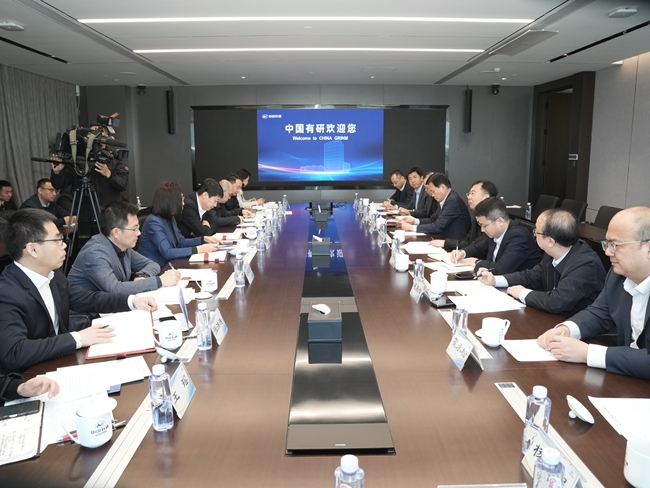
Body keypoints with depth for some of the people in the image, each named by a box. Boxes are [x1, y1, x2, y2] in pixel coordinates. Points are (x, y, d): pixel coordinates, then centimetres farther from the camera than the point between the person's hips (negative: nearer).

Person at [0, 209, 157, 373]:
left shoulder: (52, 273, -1)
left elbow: (87, 299, 10)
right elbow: (13, 353, -32)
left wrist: (132, 300, -3)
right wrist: (77, 339, -30)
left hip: (61, 358, 7)